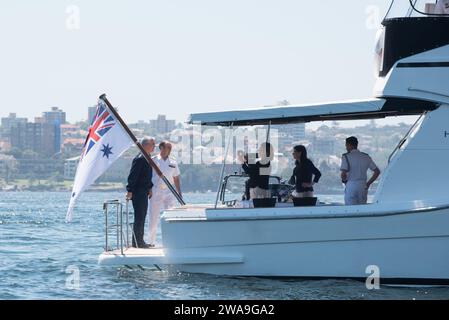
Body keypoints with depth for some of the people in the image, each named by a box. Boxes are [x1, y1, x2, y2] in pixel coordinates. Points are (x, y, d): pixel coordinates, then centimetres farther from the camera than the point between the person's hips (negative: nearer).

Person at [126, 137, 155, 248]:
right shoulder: (139, 159, -17)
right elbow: (132, 176, -20)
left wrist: (149, 188, 23)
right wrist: (130, 191, -23)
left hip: (144, 192, 10)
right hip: (138, 192, -10)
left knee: (142, 218, 13)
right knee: (139, 218, -7)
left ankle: (140, 241, 19)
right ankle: (137, 242, -4)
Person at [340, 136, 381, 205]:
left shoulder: (346, 157, -5)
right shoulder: (366, 157, 10)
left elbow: (343, 174, -16)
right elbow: (377, 171, 9)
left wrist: (344, 180, 5)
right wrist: (368, 183, 12)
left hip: (351, 186, -5)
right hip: (363, 186, 5)